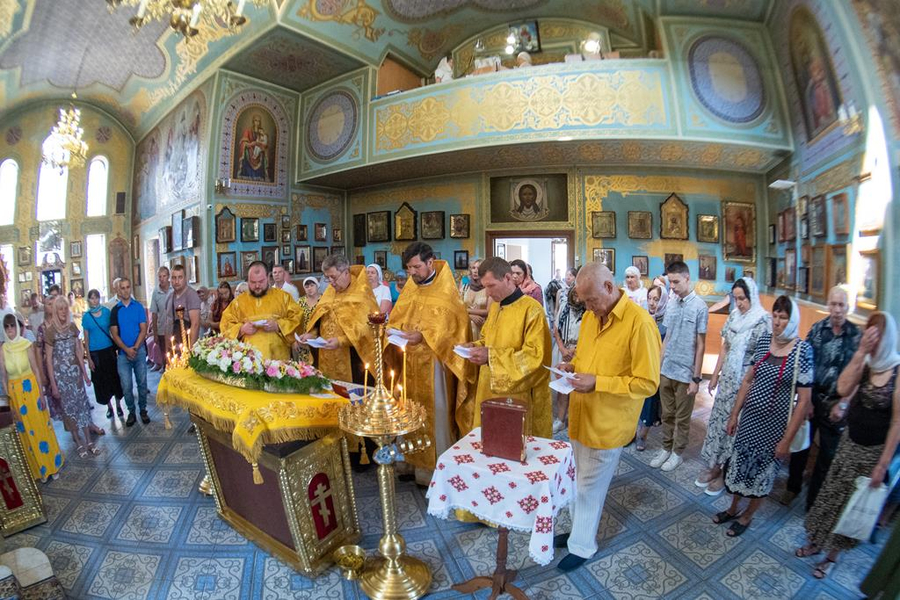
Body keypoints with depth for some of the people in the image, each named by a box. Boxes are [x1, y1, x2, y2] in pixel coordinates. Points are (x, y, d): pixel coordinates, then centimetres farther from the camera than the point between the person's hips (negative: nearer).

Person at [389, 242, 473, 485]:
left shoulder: (447, 292, -9)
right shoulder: (409, 289, 9)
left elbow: (453, 327, -15)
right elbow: (397, 319, 15)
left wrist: (423, 336, -23)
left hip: (434, 364, -6)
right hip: (410, 363, 6)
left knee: (436, 415, 3)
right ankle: (416, 462, 29)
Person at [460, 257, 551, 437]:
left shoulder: (532, 310, -16)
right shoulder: (494, 307, 9)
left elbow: (536, 356, -21)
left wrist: (492, 356, -23)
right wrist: (476, 347, -2)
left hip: (516, 396, -7)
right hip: (488, 391, 7)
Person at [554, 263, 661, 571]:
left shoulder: (640, 323, -20)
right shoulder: (590, 315, 3)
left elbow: (647, 383, -19)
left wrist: (597, 383, -25)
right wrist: (573, 366, -3)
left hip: (607, 424, -6)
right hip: (581, 417, 6)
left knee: (590, 486, 9)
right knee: (583, 480, 21)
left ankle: (582, 545, 30)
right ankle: (580, 529, 41)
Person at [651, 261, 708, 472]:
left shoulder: (699, 307, -11)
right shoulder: (671, 305, 4)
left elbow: (701, 345, -9)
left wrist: (696, 378, -9)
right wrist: (659, 366, 10)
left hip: (685, 374, -5)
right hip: (666, 371, 5)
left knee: (682, 418, 11)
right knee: (667, 414, 16)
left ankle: (677, 453, 27)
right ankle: (666, 448, 31)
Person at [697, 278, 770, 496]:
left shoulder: (763, 321, -14)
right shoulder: (733, 317, 4)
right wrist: (715, 375, 13)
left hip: (746, 382, -6)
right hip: (727, 379, 6)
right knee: (719, 418, 12)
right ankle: (714, 466, 27)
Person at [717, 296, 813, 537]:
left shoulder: (802, 351, -15)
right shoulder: (764, 340, -2)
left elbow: (804, 400, -13)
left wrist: (787, 439, -11)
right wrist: (734, 414, 7)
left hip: (775, 424, -4)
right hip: (750, 417, 4)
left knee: (761, 470, 13)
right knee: (739, 461, 16)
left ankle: (747, 516, 36)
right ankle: (733, 508, 39)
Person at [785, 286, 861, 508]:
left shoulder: (856, 336, -6)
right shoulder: (817, 328, -1)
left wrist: (842, 404, -12)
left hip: (835, 404, -1)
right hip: (811, 397, 1)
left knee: (827, 455, 9)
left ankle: (814, 499, 25)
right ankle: (793, 487, 33)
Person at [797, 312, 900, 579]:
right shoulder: (865, 363, -6)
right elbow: (844, 389, -20)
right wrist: (860, 352, -24)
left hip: (874, 450, -4)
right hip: (849, 442, 4)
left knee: (852, 503, 12)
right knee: (832, 494, 15)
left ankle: (832, 555, 31)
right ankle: (817, 541, 34)